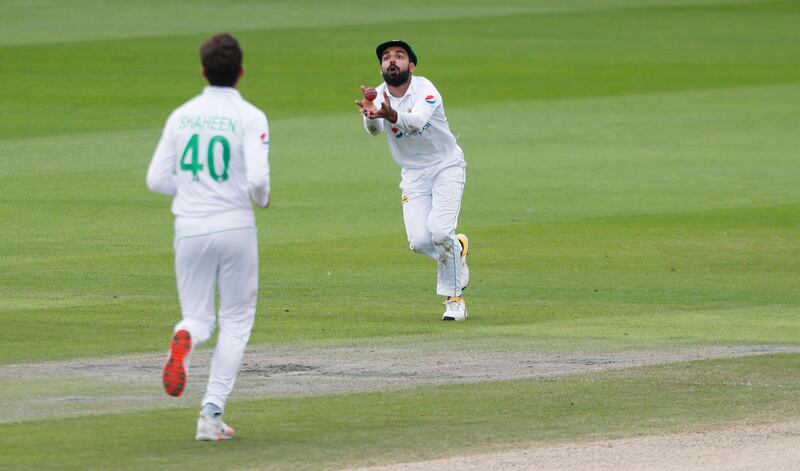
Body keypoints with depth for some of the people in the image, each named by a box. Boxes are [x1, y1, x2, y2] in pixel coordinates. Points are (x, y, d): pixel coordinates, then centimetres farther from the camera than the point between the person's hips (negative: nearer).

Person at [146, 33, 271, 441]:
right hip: (235, 225, -3)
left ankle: (184, 338, -26)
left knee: (197, 317, 13)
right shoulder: (250, 117, -6)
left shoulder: (181, 116, 5)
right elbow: (257, 178, -18)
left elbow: (156, 180, 4)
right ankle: (212, 412, 0)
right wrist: (262, 198, 5)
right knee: (236, 320, 11)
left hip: (190, 228, 3)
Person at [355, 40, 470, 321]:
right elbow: (374, 129, -30)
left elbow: (417, 120, -41)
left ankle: (453, 297, -2)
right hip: (413, 175, 4)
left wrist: (391, 115, -62)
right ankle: (456, 249, 24)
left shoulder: (424, 89, -20)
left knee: (439, 231, -22)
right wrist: (370, 115, -55)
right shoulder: (378, 97, -9)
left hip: (446, 167, -4)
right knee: (419, 242, -11)